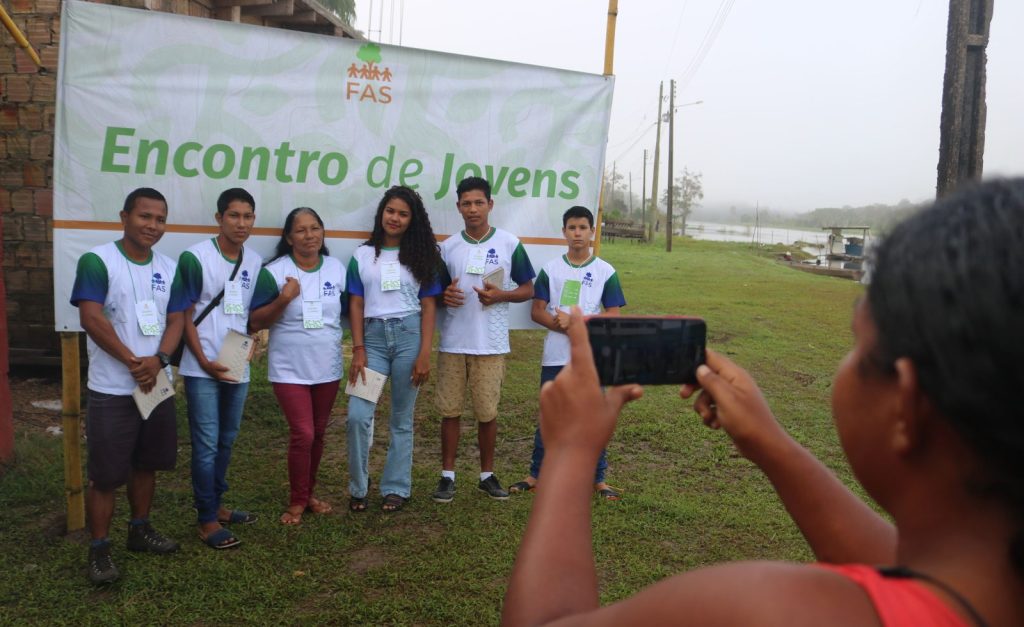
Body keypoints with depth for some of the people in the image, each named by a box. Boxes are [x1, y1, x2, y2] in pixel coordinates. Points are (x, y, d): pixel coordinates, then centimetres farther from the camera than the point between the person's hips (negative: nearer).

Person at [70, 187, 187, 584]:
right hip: (112, 391, -6)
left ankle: (140, 530, 33)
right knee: (106, 474, 1)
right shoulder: (97, 261, -11)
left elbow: (176, 320, 4)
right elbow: (92, 318, -18)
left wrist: (158, 360, -14)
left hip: (157, 385, 6)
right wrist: (134, 363, -16)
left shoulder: (168, 267, 6)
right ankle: (99, 550, 14)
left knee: (146, 464, 17)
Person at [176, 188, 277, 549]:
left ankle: (214, 504, 32)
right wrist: (204, 361, -14)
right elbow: (184, 315, -9)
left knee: (227, 440, 16)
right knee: (206, 444, -1)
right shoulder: (195, 257, -9)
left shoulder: (255, 262, 7)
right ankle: (207, 521, 9)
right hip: (202, 368, -6)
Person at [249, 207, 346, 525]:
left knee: (318, 434, 14)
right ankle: (297, 501, 12)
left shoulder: (337, 268, 2)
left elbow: (348, 311, 14)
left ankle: (308, 493, 31)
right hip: (289, 369, -4)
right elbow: (255, 322, -11)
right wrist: (284, 299, -25)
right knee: (302, 434, -7)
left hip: (328, 367, 4)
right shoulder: (275, 271, -9)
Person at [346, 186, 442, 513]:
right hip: (373, 336, 1)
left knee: (402, 418, 7)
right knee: (358, 415, -8)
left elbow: (429, 306, 2)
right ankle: (358, 486, 11)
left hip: (409, 335, -1)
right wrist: (358, 350, -4)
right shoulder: (362, 255, 8)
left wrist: (424, 354, -6)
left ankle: (396, 488, 19)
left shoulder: (420, 255, 6)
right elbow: (356, 304, 6)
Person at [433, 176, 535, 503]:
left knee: (487, 412, 6)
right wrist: (445, 296, -11)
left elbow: (528, 289, 5)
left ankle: (487, 474, 23)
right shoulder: (447, 247, 6)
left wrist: (500, 295, -14)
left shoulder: (509, 243, 0)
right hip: (452, 343, 2)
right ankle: (448, 475, 18)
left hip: (490, 345, -2)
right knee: (450, 411, 6)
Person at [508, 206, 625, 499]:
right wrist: (561, 324, -16)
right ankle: (536, 475, 22)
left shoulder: (606, 272, 1)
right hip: (555, 357, 1)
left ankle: (598, 479, 18)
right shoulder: (550, 269, 4)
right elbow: (537, 311, 2)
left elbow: (613, 317, -2)